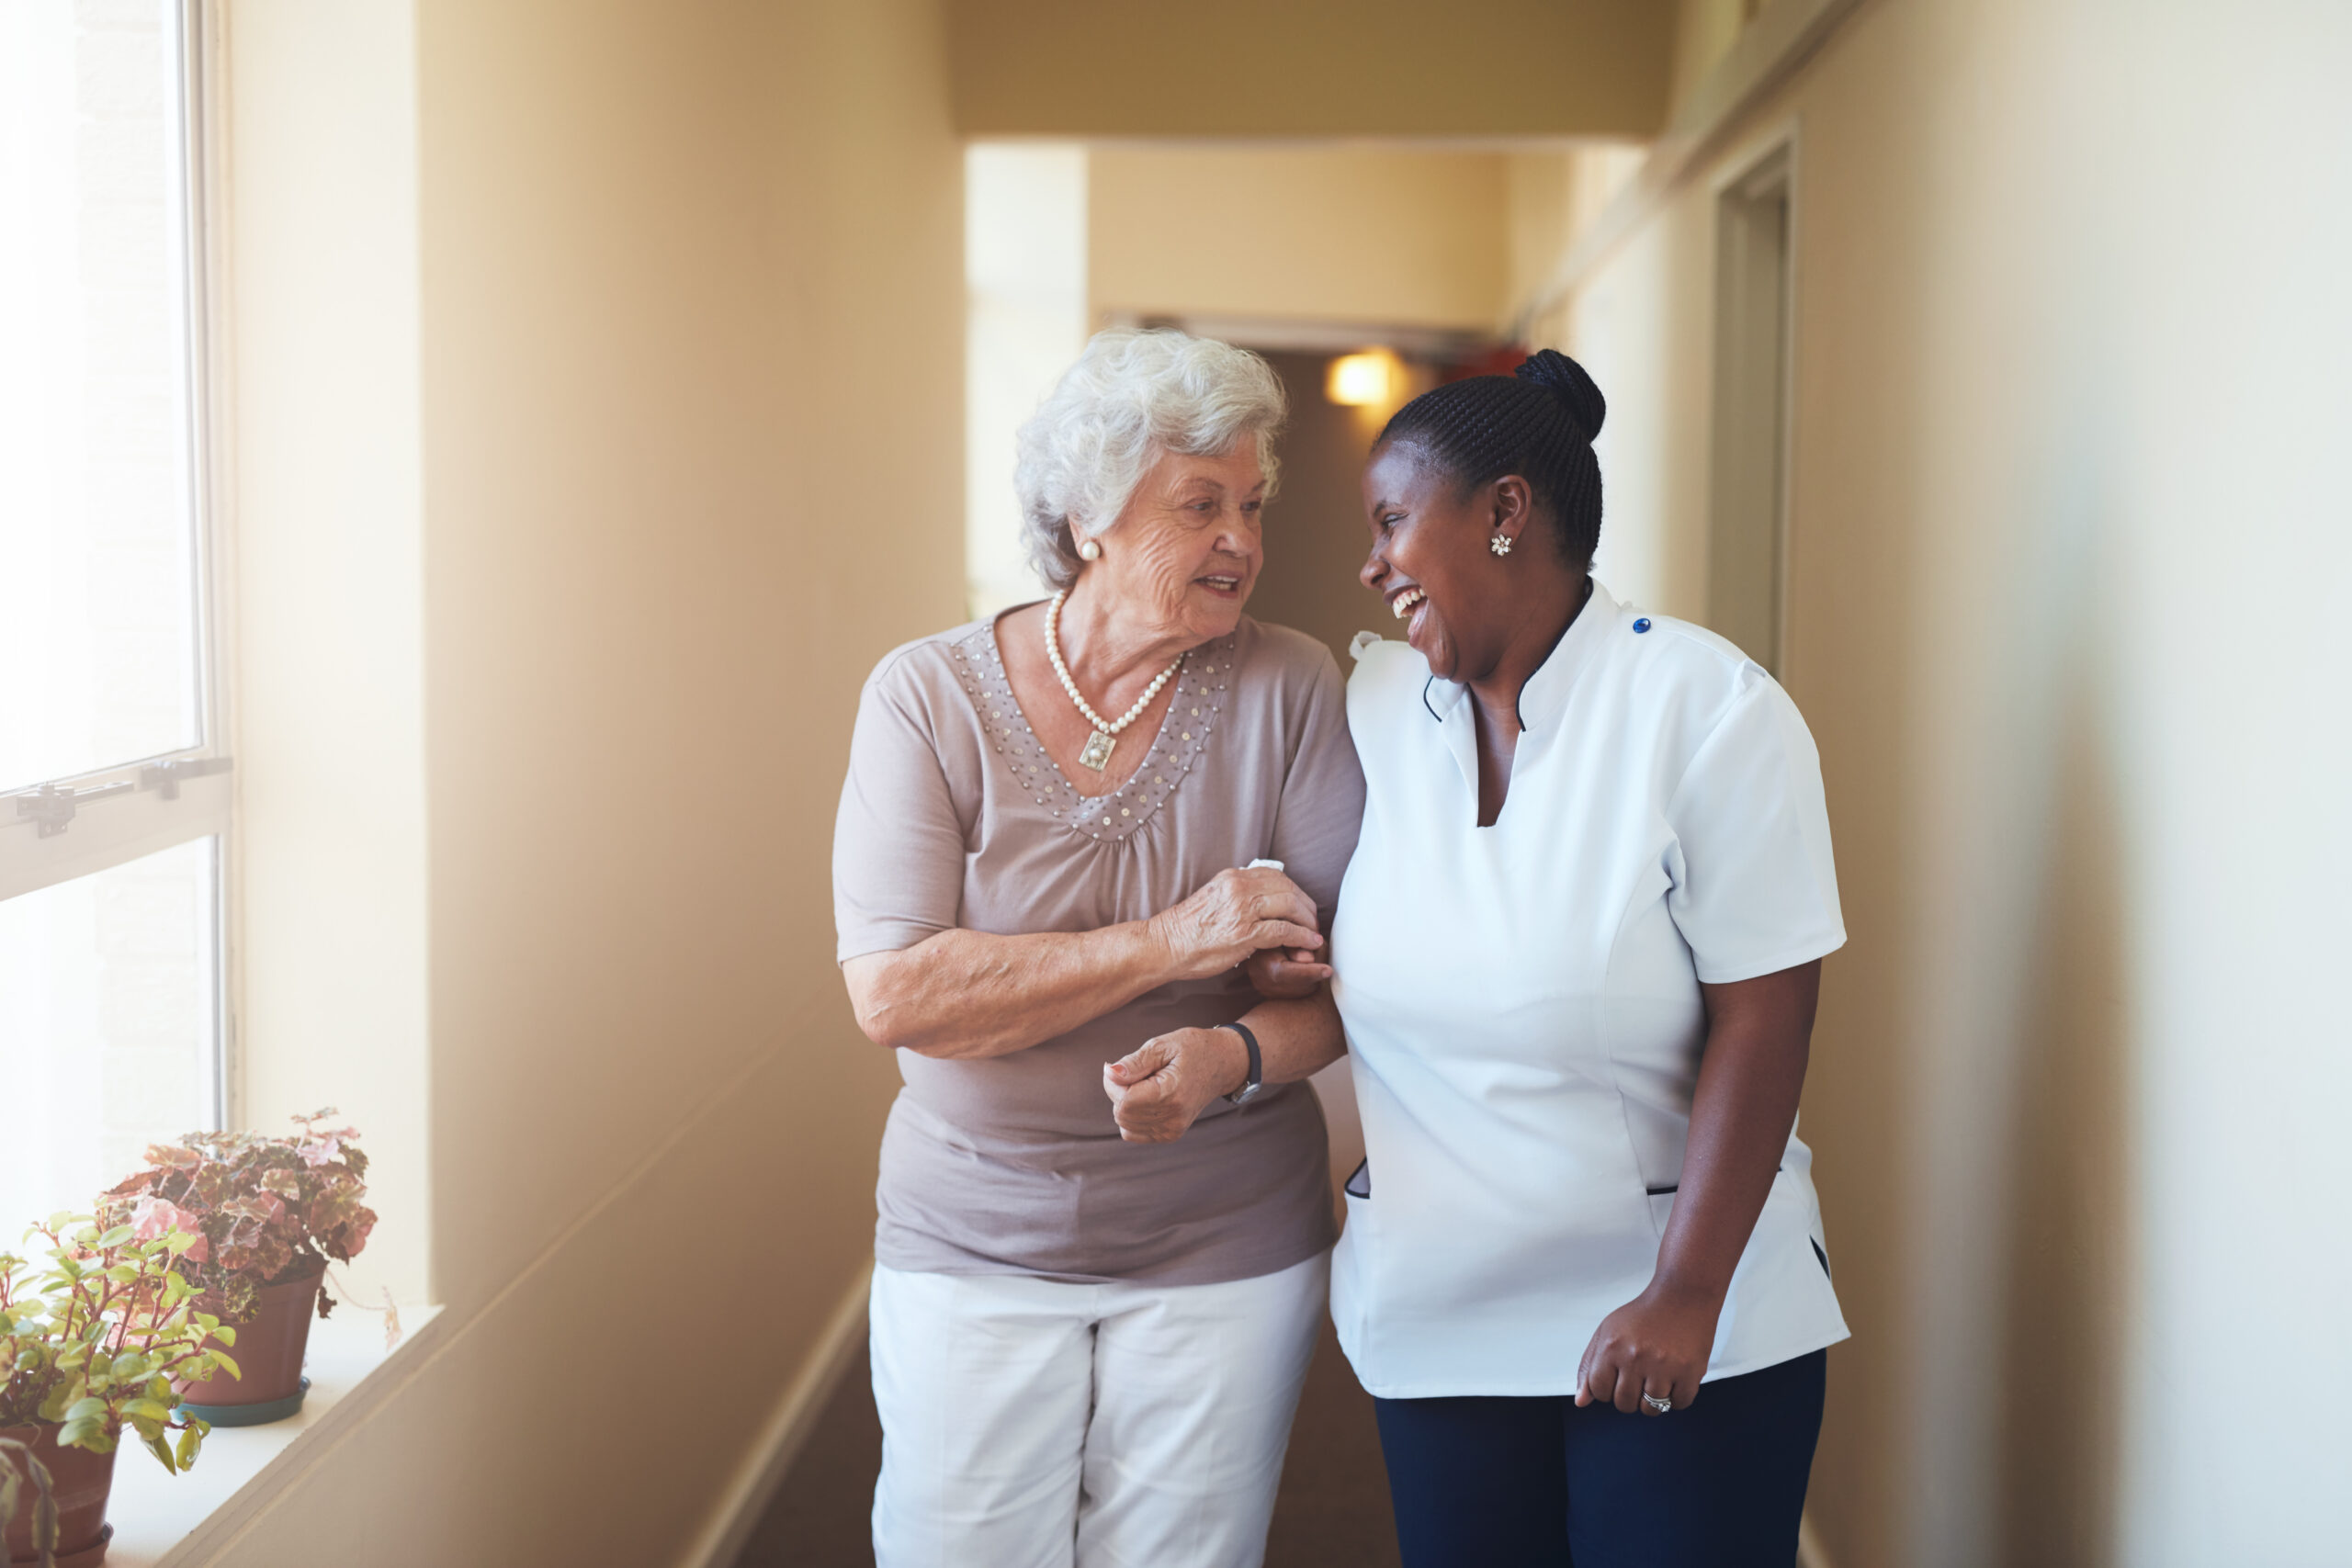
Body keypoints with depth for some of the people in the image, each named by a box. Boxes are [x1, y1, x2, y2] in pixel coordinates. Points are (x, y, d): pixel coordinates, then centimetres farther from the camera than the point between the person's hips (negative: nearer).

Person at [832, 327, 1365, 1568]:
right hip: (973, 1247, 0)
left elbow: (1347, 970, -5)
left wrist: (1230, 1058, -27)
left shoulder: (1289, 690, -5)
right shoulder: (929, 696, -7)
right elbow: (893, 993, -17)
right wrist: (1167, 944, -22)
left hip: (1226, 1254, 1)